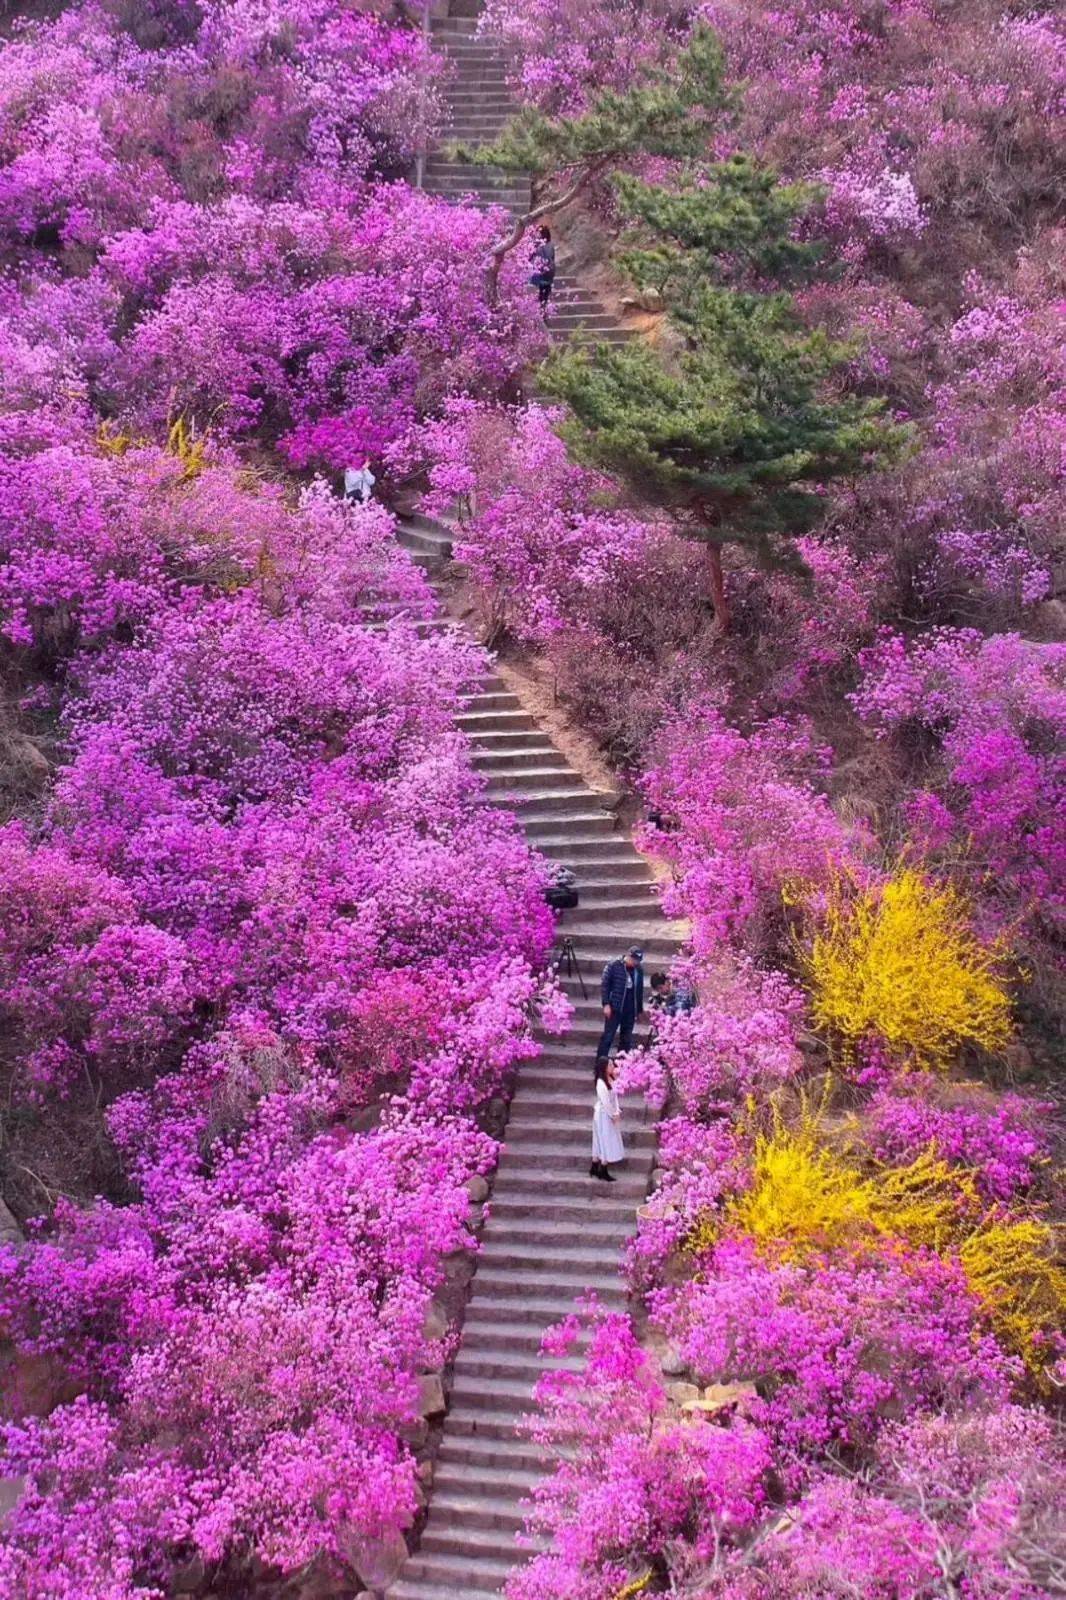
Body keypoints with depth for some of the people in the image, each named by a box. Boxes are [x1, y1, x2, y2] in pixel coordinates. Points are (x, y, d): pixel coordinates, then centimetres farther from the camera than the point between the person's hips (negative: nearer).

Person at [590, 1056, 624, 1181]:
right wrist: (613, 1115, -14)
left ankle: (594, 1169, 24)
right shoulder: (601, 1083, -23)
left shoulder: (611, 1080, 6)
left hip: (609, 1115, 9)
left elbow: (615, 1097, 8)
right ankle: (603, 1172, 5)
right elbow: (605, 1102, -22)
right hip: (603, 1115, -9)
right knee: (606, 1142, -3)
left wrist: (617, 1112, -2)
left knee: (601, 1143, 15)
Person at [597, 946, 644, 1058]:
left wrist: (640, 1009, 17)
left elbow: (640, 990, 15)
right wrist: (606, 1004, -13)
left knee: (627, 1039, 7)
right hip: (615, 1008, -5)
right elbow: (604, 985, -6)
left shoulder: (639, 970, 8)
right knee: (608, 1036, -4)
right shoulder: (613, 966, -6)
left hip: (630, 1010, 5)